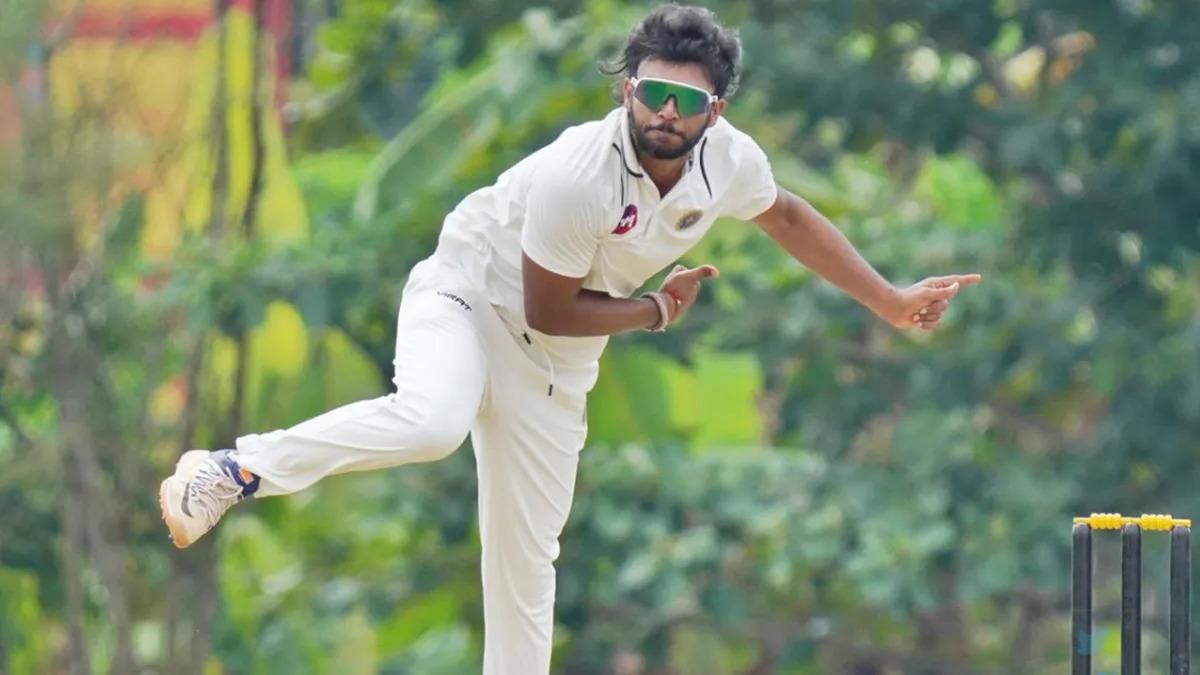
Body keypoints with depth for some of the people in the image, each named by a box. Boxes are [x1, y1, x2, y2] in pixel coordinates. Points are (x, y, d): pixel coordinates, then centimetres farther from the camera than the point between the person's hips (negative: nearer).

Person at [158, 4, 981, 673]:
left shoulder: (730, 161, -12)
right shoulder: (576, 177, -31)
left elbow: (789, 217, 11)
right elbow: (548, 309, -20)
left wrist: (891, 302, 16)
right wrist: (657, 309, -9)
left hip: (551, 369, 6)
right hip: (467, 297, -6)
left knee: (528, 559, 5)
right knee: (432, 420, -38)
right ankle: (236, 470, -23)